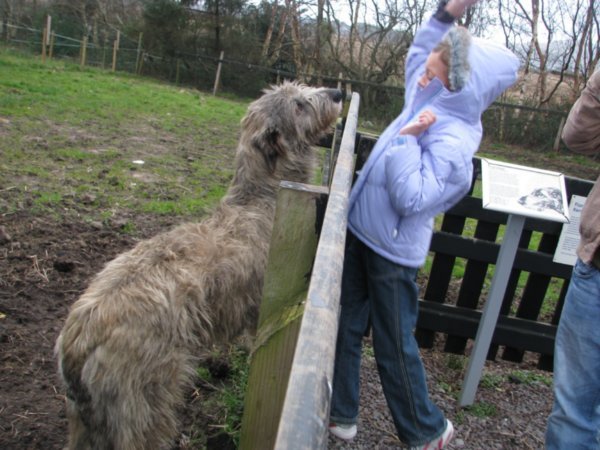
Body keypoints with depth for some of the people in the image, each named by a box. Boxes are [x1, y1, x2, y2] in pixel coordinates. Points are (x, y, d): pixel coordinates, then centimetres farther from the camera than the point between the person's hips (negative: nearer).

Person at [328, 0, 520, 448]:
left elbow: (411, 198, -30)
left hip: (393, 253, -9)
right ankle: (340, 413, 34)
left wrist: (407, 139, -27)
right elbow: (418, 52, 20)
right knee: (345, 328, 17)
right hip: (360, 235, 9)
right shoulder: (427, 103, 2)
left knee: (394, 344, 7)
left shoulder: (454, 142, -23)